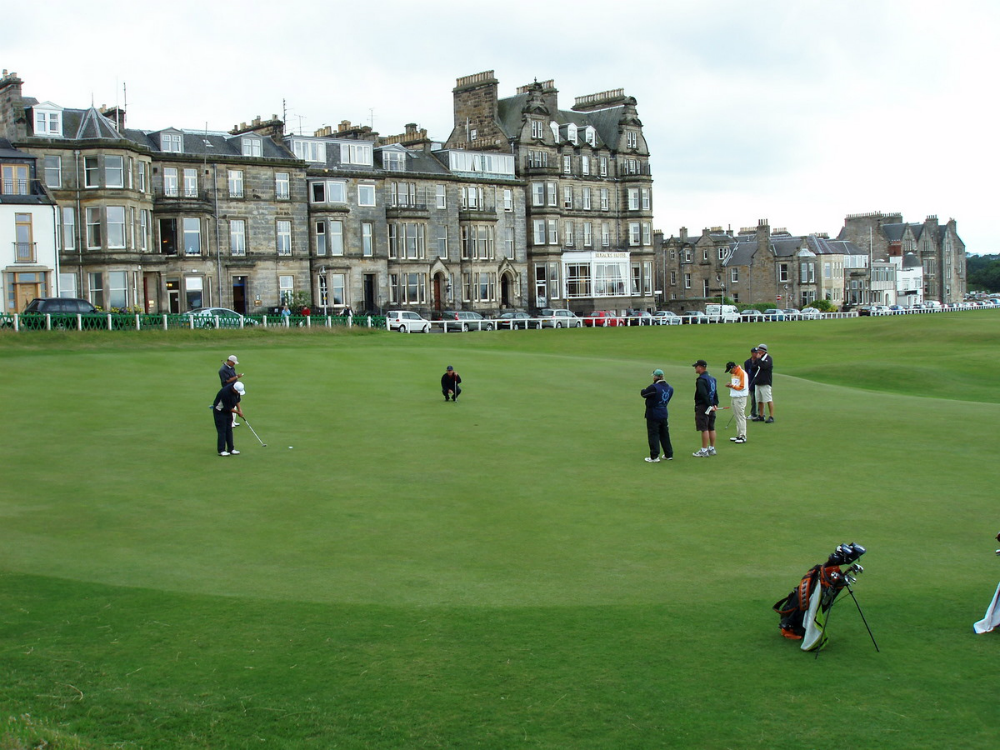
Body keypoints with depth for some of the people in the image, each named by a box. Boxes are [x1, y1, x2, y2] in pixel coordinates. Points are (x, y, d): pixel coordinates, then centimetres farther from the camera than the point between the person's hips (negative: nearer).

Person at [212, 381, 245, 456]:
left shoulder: (236, 389, -11)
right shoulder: (225, 392, -34)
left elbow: (237, 399, 9)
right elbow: (228, 408, -25)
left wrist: (239, 409, -1)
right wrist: (238, 412, -13)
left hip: (228, 410, 8)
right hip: (219, 411, -8)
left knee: (229, 430, 8)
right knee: (222, 430, -9)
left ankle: (231, 449, 11)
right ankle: (221, 451, -6)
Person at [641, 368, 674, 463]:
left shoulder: (653, 387, -20)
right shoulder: (669, 388, 2)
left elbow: (643, 393, -9)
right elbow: (667, 399, 9)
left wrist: (643, 390, 15)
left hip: (653, 415, -7)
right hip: (664, 415, 7)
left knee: (653, 435, -1)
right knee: (664, 434, 17)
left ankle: (654, 457, -1)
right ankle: (669, 454, 23)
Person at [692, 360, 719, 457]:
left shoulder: (701, 380, -15)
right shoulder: (712, 378, 14)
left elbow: (704, 394, -23)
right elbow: (715, 393, 14)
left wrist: (709, 405, -20)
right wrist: (715, 404, 9)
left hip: (702, 406, -9)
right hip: (711, 407, 9)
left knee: (704, 429, -6)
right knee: (711, 428, 14)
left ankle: (704, 451, -3)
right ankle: (712, 449, 21)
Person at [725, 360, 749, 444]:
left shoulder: (742, 373, -12)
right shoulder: (733, 374, 16)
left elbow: (742, 387, -15)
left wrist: (732, 386, -18)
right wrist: (730, 385, 3)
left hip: (740, 398, -9)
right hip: (734, 397, 9)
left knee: (741, 417, -8)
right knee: (737, 417, 11)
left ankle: (743, 437, -6)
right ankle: (738, 435, 16)